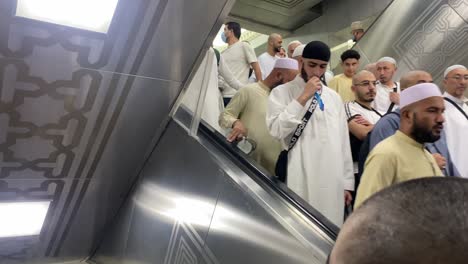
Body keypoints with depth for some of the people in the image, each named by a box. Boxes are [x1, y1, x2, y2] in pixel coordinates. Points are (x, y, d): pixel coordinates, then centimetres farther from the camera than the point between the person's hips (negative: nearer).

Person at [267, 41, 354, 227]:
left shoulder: (334, 97, 13)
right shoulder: (282, 92, 0)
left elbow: (343, 140, 13)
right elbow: (276, 130, -15)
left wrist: (347, 182, 11)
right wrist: (303, 97, -13)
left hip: (332, 182, 4)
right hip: (299, 181, -4)